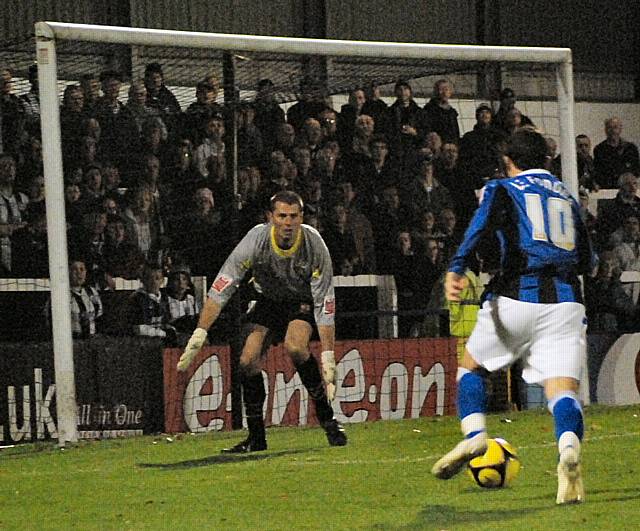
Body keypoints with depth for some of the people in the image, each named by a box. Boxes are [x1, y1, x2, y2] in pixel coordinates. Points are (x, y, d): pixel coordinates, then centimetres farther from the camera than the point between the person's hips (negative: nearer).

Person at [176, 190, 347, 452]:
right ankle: (256, 437, 1)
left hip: (303, 300, -3)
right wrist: (199, 336, -29)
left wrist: (328, 357, -28)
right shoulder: (255, 241, -27)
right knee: (248, 360, -14)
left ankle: (327, 418, -16)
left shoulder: (314, 246, -29)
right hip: (268, 300, 3)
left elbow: (325, 304, -25)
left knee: (295, 346, -31)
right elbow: (221, 288, -23)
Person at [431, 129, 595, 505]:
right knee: (563, 388, -9)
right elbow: (588, 262, 26)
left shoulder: (504, 189, 10)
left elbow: (484, 225, -11)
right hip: (564, 302, 2)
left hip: (517, 298, -2)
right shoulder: (568, 197, 23)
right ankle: (570, 451, -38)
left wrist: (457, 270, -18)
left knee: (471, 366, 20)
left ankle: (474, 436, -2)